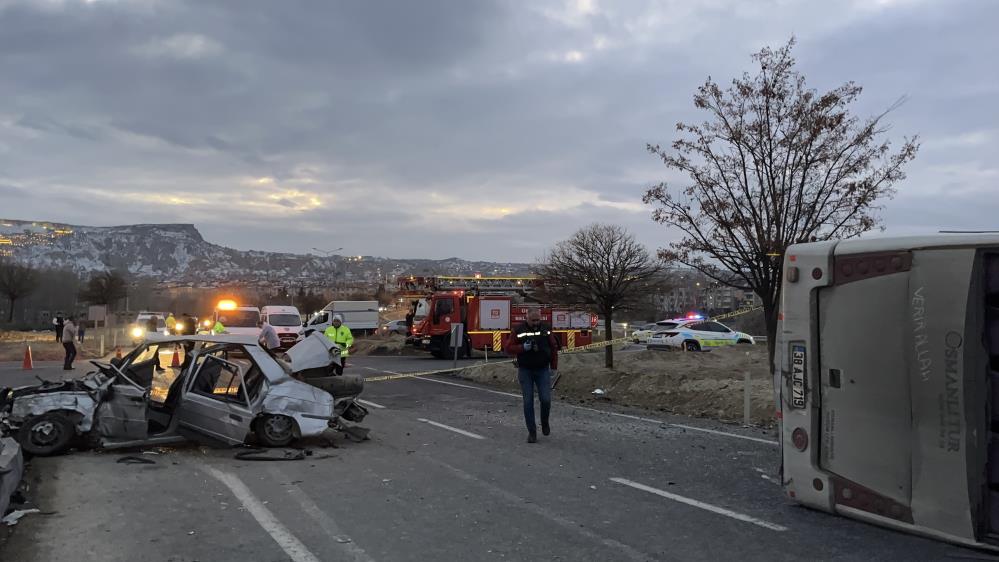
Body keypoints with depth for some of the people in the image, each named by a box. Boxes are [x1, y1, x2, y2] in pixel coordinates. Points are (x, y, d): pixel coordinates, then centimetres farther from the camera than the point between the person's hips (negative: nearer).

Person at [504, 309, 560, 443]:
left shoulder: (546, 329, 2)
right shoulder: (519, 331, -4)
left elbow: (554, 348, 8)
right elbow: (508, 348, -4)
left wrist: (553, 367, 5)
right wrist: (523, 347, -20)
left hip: (543, 370, 1)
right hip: (525, 371, -1)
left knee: (546, 400, -6)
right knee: (528, 402, 0)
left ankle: (545, 423, 23)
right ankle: (532, 432, 9)